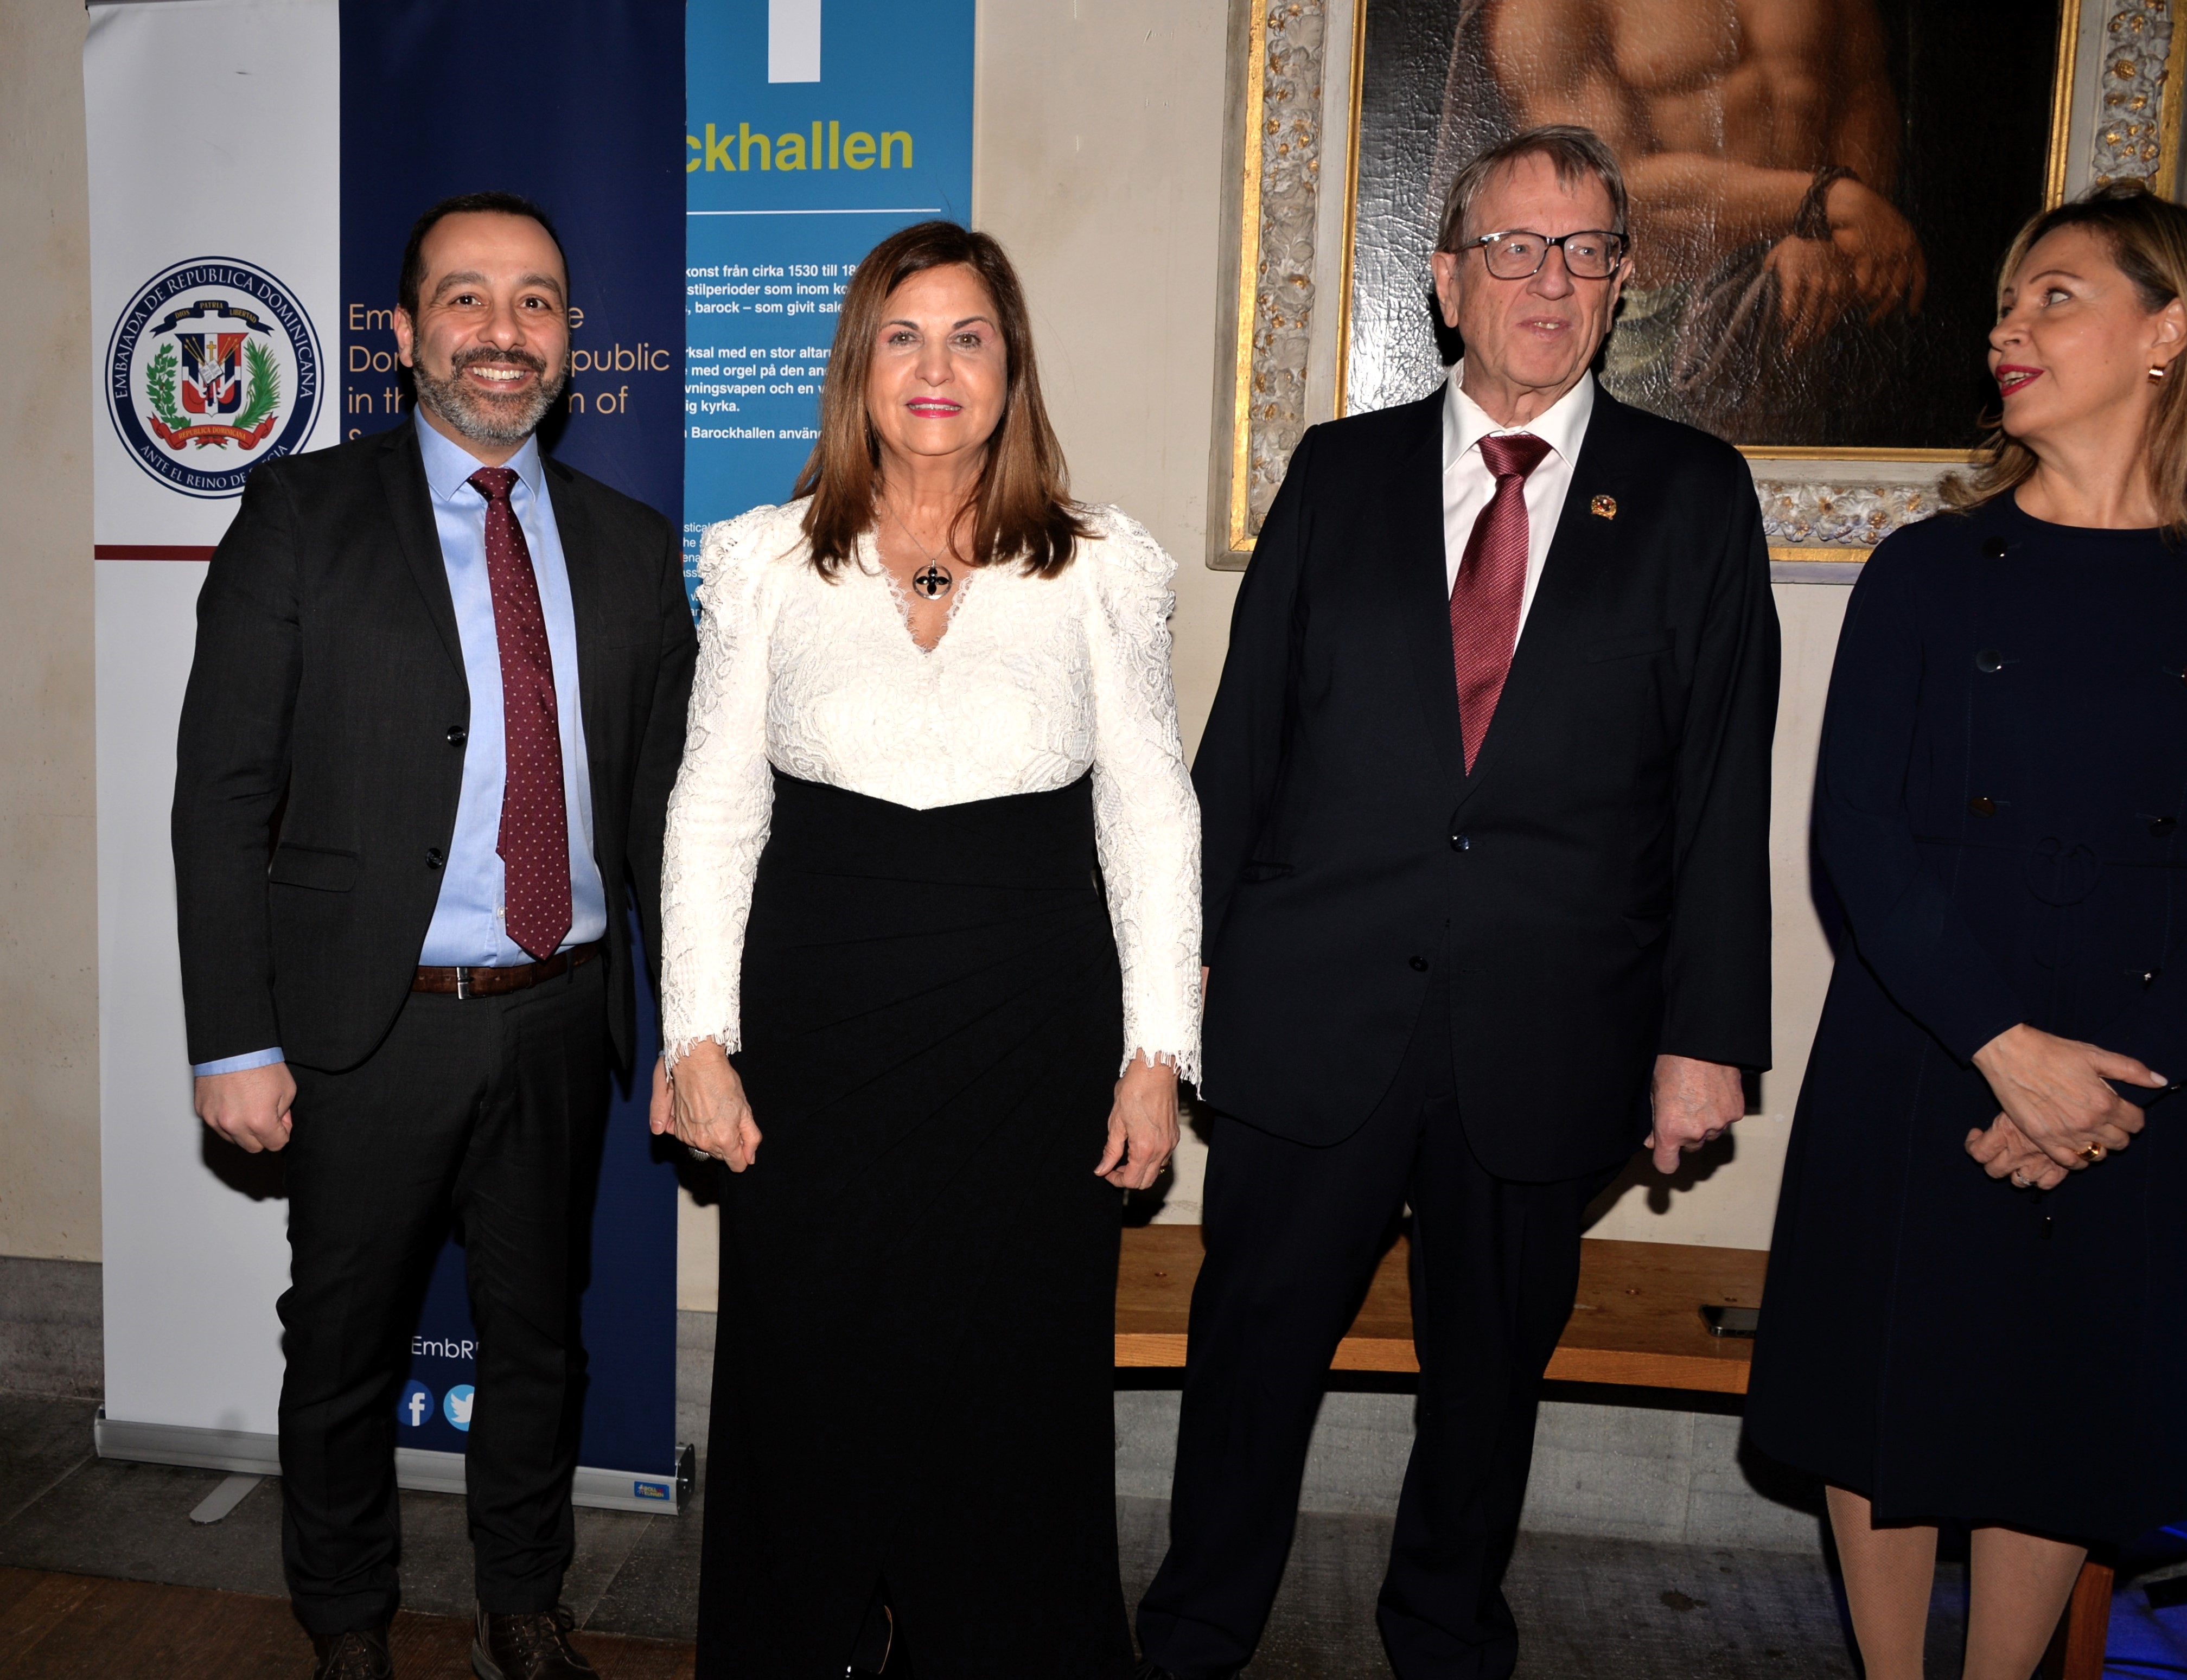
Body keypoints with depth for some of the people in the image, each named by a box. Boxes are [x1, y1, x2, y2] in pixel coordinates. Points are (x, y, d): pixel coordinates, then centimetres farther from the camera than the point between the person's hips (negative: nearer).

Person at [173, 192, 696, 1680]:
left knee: (539, 1332, 18)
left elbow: (659, 803, 8)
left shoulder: (631, 546, 6)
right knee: (346, 1343, 15)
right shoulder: (303, 513, -4)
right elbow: (225, 793, -7)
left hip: (562, 1017, 3)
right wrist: (236, 1041, -11)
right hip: (372, 1021, -2)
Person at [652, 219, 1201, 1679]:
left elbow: (1154, 818, 3)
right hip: (817, 1034, 1)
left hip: (1031, 1037, 0)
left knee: (1015, 1392, 10)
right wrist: (699, 1037, -2)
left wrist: (1158, 1054, -1)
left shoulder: (1104, 569, 2)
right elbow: (713, 808, 5)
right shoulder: (764, 562, 4)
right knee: (808, 1381, 11)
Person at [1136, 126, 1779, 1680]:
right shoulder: (1339, 471, 6)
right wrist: (1185, 952, 3)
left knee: (1493, 1367, 16)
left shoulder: (1695, 495, 4)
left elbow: (1723, 786, 1)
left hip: (1545, 1040, 0)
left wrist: (1707, 1033, -3)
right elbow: (1244, 734, 5)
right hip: (1313, 1016, 0)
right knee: (1254, 1347, 11)